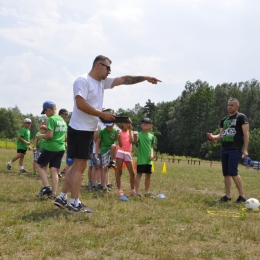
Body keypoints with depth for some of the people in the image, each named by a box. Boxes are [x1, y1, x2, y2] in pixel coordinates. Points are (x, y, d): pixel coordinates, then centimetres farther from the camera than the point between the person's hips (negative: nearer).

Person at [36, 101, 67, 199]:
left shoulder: (51, 119, -11)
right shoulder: (62, 120, 14)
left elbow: (49, 135, -19)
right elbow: (65, 136, 18)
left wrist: (42, 136, -2)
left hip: (51, 147, -7)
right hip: (61, 148, 7)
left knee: (40, 165, 9)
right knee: (54, 170, 6)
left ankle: (46, 187, -3)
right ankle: (53, 193, 0)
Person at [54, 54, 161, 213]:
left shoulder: (102, 82, 14)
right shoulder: (83, 81, -12)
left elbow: (123, 80, 16)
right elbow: (81, 104, -23)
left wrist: (145, 78, 11)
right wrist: (102, 114, -18)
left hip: (89, 131, 9)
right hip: (79, 130, -9)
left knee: (78, 166, 12)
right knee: (80, 166, -6)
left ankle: (62, 198, 19)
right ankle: (75, 203, -1)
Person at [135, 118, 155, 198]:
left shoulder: (151, 136, 10)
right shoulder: (139, 134, -7)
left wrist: (152, 154, 3)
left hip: (148, 159, 6)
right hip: (141, 159, -6)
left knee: (148, 175, 11)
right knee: (139, 174, -3)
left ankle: (147, 192, 22)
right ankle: (137, 192, 1)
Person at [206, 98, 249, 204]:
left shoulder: (241, 117, -2)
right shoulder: (224, 120, 19)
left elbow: (246, 134, -8)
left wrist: (245, 149, -16)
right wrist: (213, 137, 0)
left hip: (235, 149, -7)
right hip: (225, 149, 7)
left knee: (233, 172, -16)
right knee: (226, 173, 7)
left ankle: (242, 196, -6)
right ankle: (228, 196, 13)